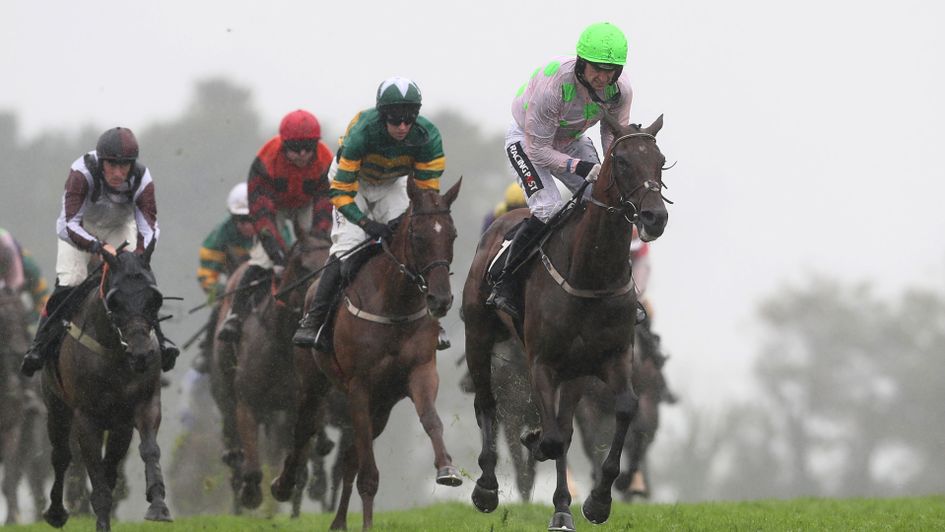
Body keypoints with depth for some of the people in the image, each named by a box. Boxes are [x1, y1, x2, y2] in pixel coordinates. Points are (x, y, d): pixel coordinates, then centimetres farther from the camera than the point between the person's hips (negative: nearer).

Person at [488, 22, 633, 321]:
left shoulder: (620, 89, -24)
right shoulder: (551, 85, -40)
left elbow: (614, 138, -7)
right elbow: (539, 150, -32)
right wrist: (580, 167, -42)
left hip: (571, 141, 6)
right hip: (527, 139, -6)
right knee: (548, 210, -25)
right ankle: (505, 283, -13)